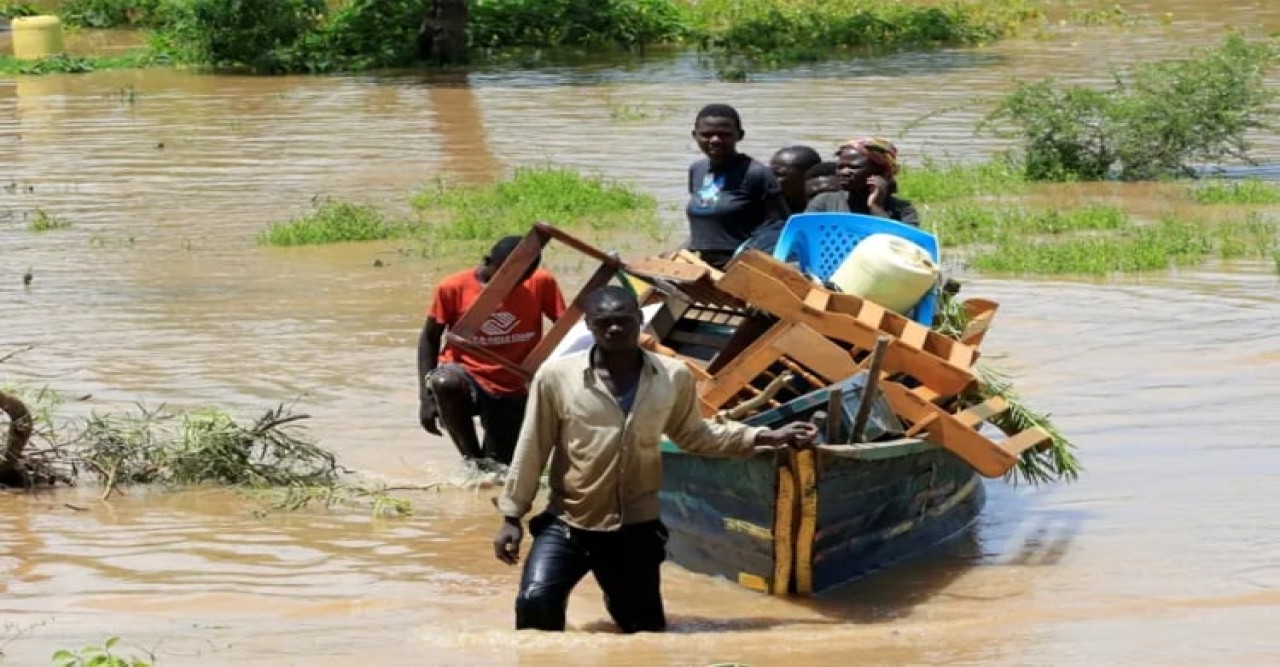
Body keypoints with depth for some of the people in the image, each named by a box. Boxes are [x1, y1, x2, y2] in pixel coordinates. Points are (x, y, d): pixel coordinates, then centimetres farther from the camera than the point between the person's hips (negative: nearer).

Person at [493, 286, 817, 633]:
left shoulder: (673, 378, -3)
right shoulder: (556, 375, -11)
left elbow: (693, 434, 14)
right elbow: (532, 449, -2)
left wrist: (766, 437, 9)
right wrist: (512, 515, 0)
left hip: (636, 528, 2)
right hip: (566, 524, -2)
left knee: (645, 630, 14)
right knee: (535, 604, -23)